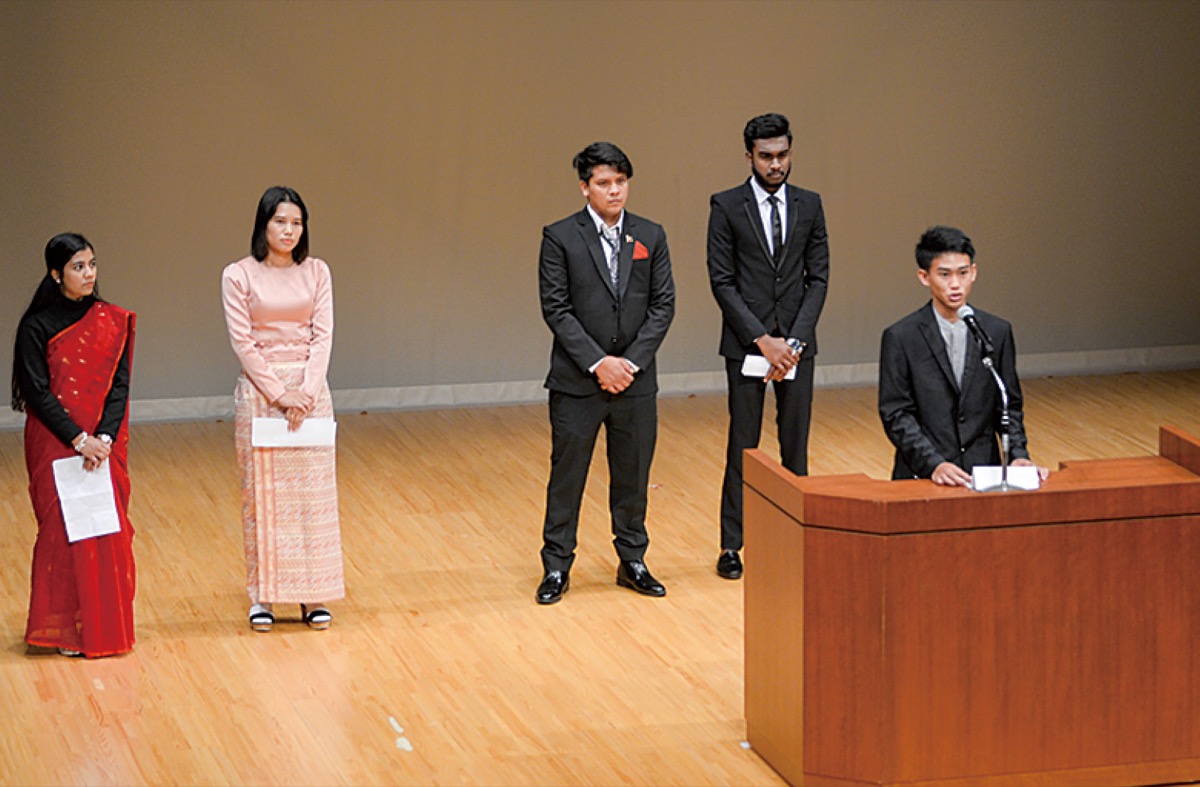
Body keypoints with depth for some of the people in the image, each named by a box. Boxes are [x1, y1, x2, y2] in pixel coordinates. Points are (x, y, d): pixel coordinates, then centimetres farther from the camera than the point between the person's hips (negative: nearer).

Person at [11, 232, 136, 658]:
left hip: (105, 442, 3)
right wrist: (79, 440, -16)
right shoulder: (37, 326, -4)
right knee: (64, 527, -5)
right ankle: (67, 627, 1)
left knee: (109, 527, 1)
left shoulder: (112, 321, 6)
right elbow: (37, 392, -9)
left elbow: (120, 384, 2)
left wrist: (104, 437, -12)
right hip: (55, 443, -3)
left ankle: (106, 622, 11)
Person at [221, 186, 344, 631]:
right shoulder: (239, 276, -1)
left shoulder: (316, 272, 6)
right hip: (259, 390, -2)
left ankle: (313, 595, 7)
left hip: (310, 389, 2)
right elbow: (242, 342, -5)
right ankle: (264, 595, 6)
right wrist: (278, 394, -12)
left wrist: (307, 391, -12)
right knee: (263, 493, 1)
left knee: (314, 491, 2)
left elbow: (323, 335, 1)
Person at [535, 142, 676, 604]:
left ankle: (632, 562, 22)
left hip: (635, 381, 3)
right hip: (576, 383, -3)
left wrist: (631, 362, -9)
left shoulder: (650, 236, 6)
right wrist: (598, 363, -14)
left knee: (633, 476, 10)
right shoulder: (560, 238, -4)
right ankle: (557, 566, 12)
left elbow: (663, 305, 3)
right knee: (567, 474, 3)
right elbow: (556, 309, -8)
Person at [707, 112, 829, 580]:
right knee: (743, 445, 0)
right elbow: (722, 281, -5)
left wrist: (795, 340, -7)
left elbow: (818, 277, 5)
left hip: (797, 343, 3)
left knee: (796, 442, 5)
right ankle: (732, 545, 5)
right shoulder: (727, 207, -2)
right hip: (746, 343, -3)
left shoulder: (809, 205, 7)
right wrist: (763, 339, -12)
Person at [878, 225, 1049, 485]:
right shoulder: (900, 338, 0)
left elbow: (1009, 407, 15)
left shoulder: (998, 332, 10)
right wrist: (934, 465, -15)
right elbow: (896, 415, -3)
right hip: (922, 474, -3)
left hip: (984, 471, 3)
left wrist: (1018, 455, -2)